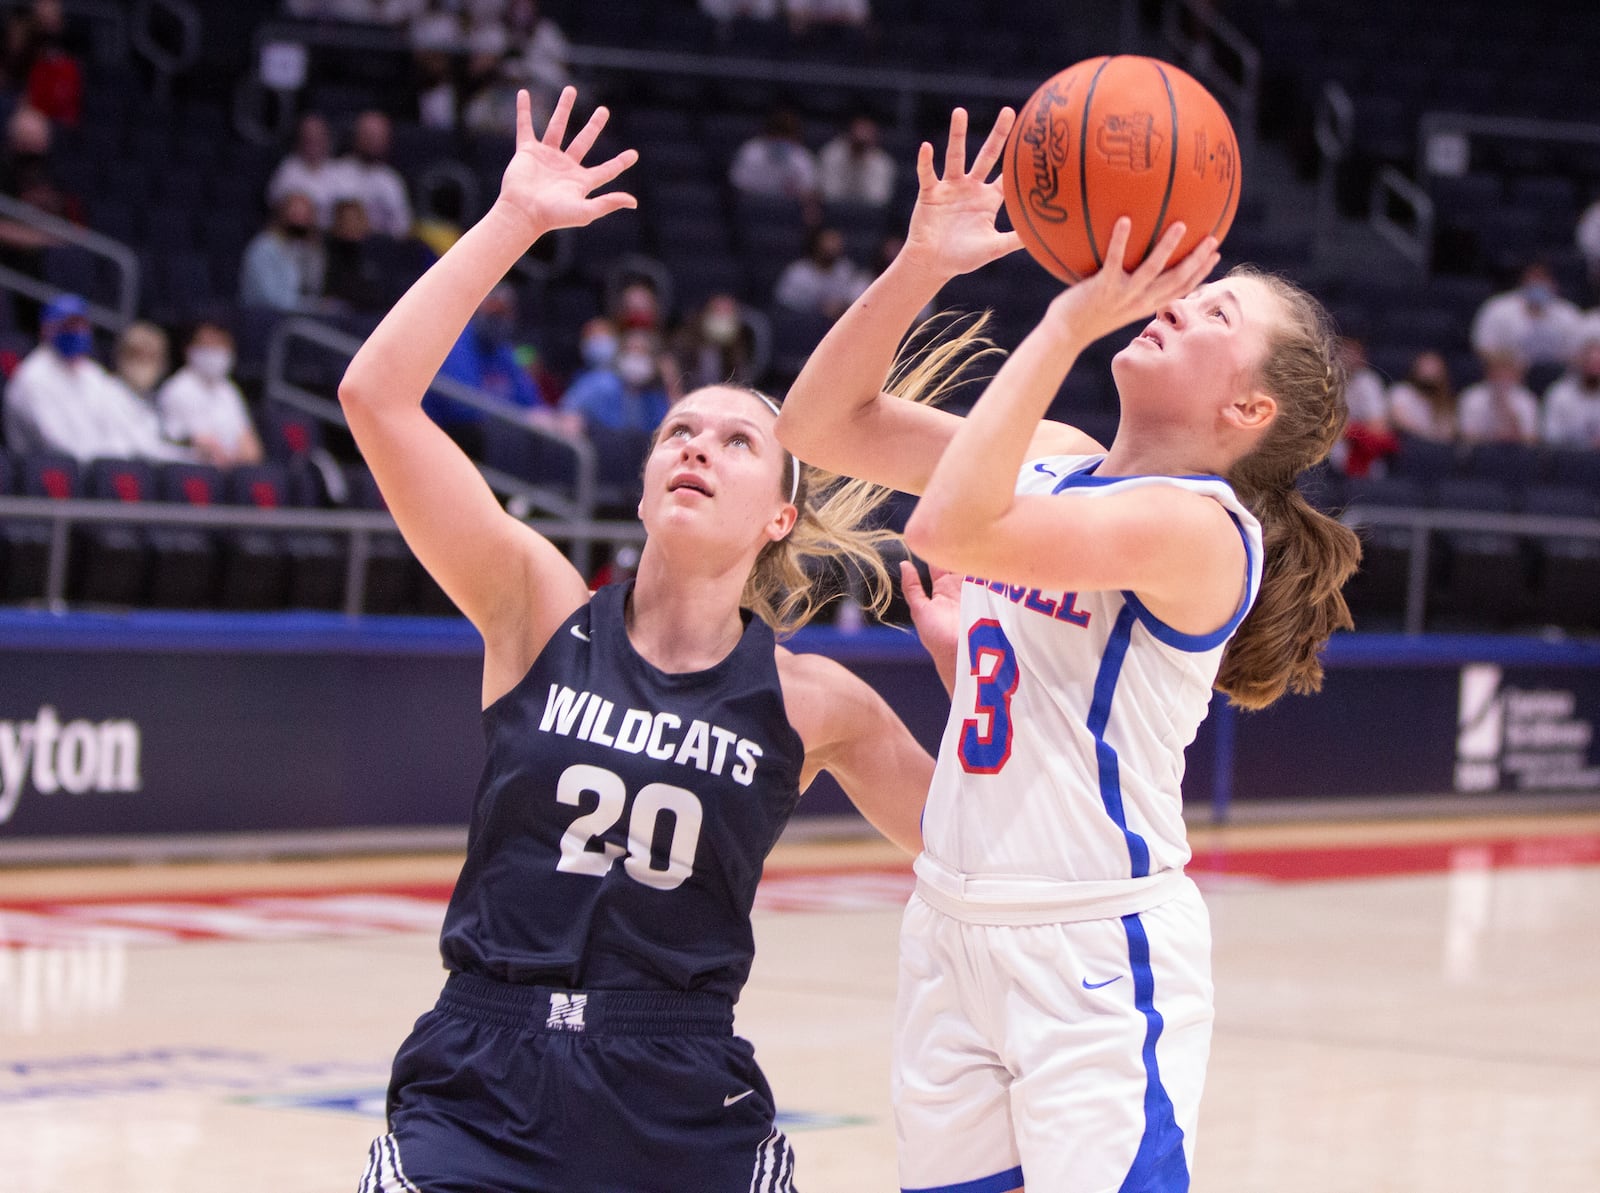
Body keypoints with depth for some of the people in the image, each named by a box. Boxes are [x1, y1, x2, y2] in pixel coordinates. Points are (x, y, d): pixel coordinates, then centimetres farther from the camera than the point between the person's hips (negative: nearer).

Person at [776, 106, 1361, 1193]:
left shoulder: (1197, 526, -16)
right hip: (954, 929, 8)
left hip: (1097, 954, -8)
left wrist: (1070, 321, -26)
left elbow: (952, 528, -29)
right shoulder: (1052, 460, 8)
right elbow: (823, 424, 9)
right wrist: (921, 267, -3)